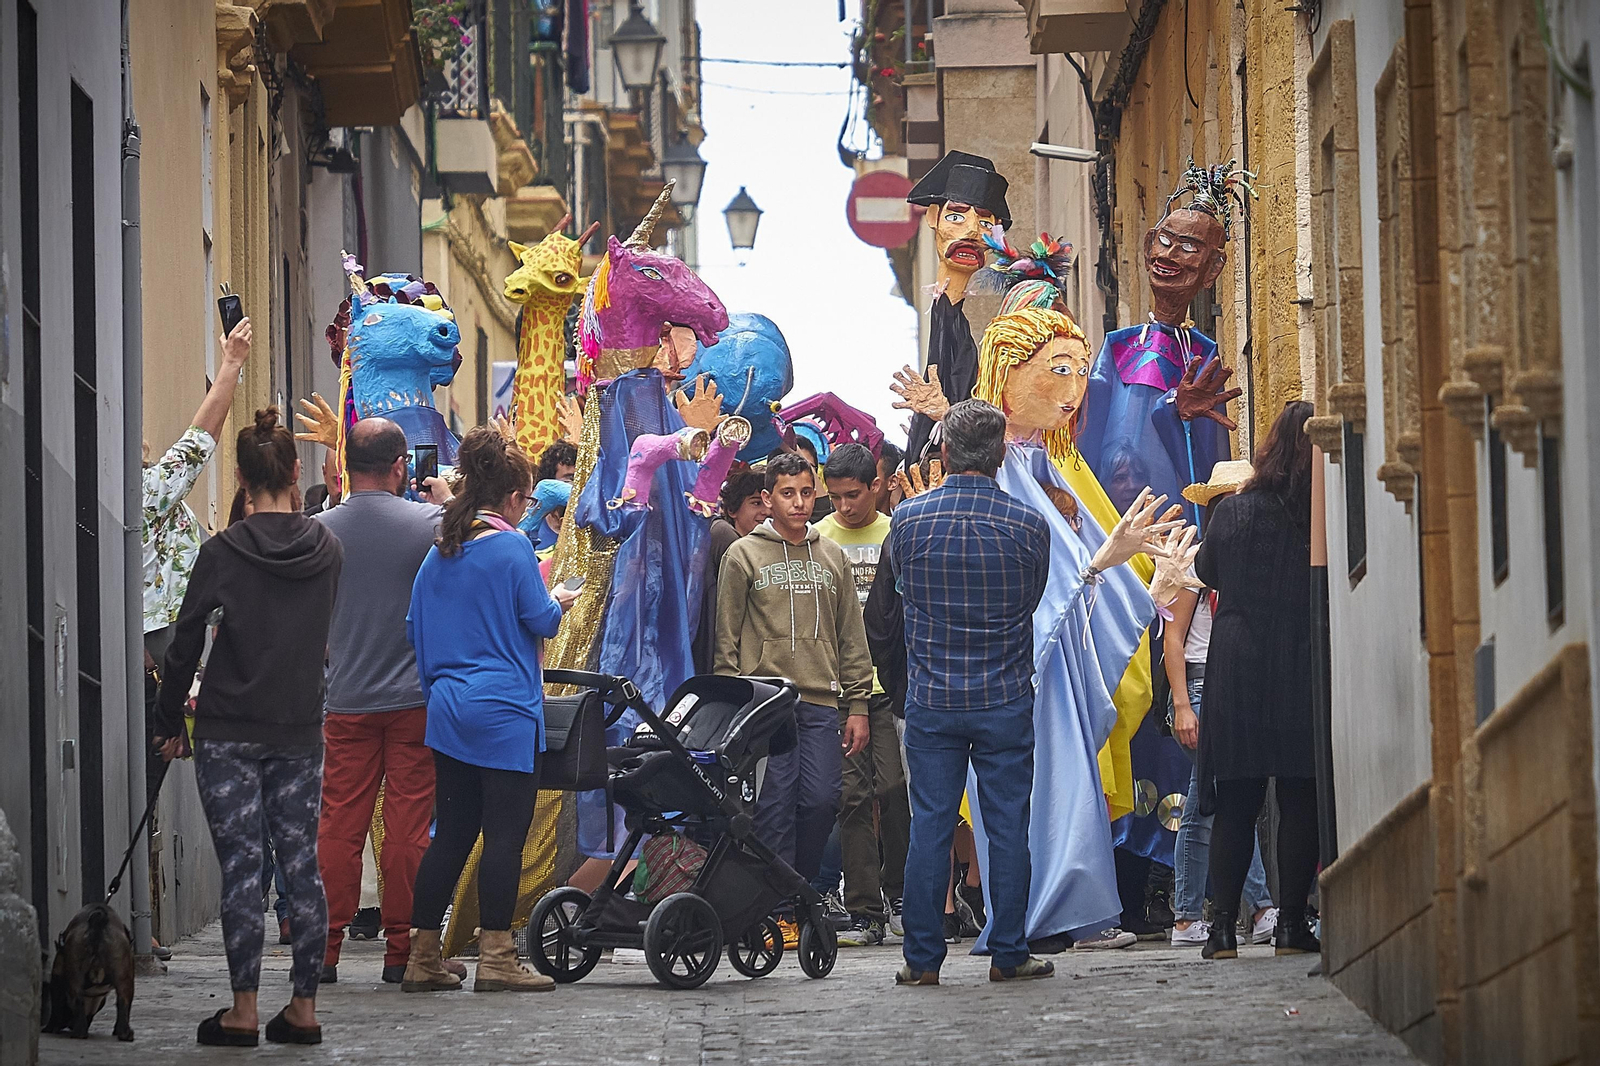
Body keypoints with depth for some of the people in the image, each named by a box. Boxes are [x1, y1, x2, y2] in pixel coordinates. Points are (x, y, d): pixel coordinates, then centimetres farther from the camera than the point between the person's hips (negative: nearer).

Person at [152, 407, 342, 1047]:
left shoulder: (223, 554, -10)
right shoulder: (327, 552, 1)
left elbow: (184, 645, -5)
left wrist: (170, 721, 5)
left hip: (229, 733, -3)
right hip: (300, 733, 3)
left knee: (240, 867, -1)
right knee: (300, 863, 7)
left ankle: (244, 1010, -2)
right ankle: (304, 1006, 8)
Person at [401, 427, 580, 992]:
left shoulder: (438, 553, 11)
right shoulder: (510, 547, -9)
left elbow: (415, 627, 16)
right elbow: (540, 620, -8)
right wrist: (558, 602, 12)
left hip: (448, 707, 7)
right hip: (505, 712, -7)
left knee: (452, 832, 11)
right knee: (506, 833, -4)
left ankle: (423, 956, 10)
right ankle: (496, 958, -7)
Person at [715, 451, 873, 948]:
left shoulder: (833, 558, 15)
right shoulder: (743, 556, 5)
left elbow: (852, 639, 16)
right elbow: (726, 639, 4)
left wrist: (857, 706, 10)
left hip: (822, 702, 3)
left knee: (822, 801, -6)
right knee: (775, 804, -6)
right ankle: (778, 910, -2)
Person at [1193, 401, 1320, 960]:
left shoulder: (1233, 511, -1)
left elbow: (1206, 571, 15)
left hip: (1237, 670, 2)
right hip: (1304, 671, -1)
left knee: (1235, 802, 7)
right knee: (1300, 800, 3)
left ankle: (1223, 924, 4)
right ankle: (1291, 922, 1)